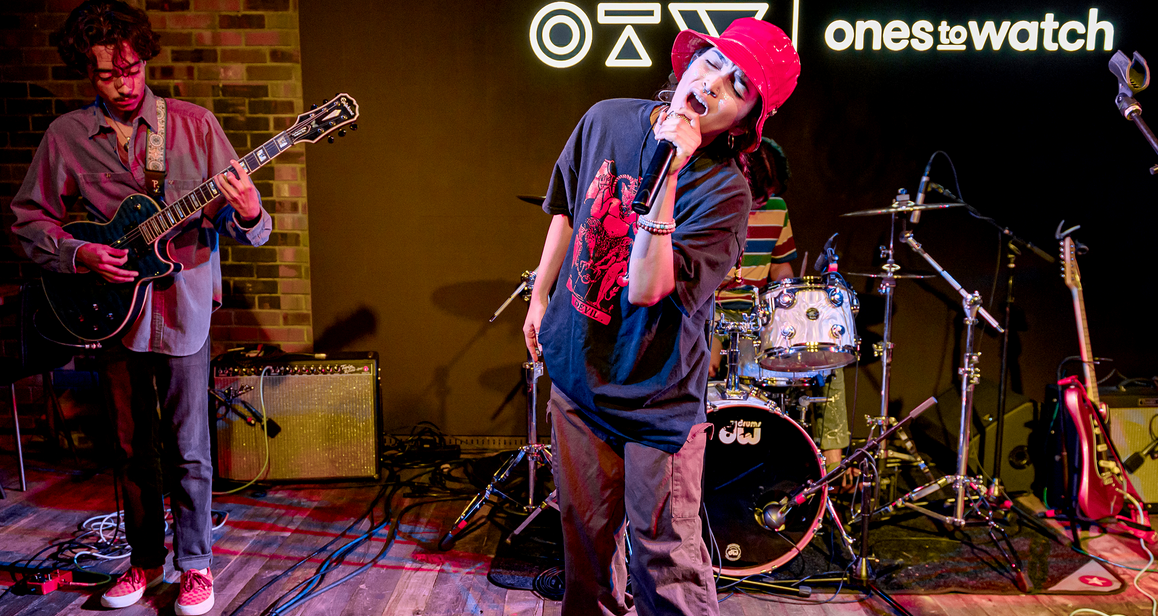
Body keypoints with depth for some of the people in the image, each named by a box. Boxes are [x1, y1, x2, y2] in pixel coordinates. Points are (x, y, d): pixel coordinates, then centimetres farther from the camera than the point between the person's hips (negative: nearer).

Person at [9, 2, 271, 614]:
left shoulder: (194, 124, -5)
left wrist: (248, 214, -30)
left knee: (188, 450, 3)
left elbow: (249, 229, -6)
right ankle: (145, 558, 32)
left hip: (183, 310, -2)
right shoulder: (64, 136, 2)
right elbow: (28, 218, 9)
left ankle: (194, 562, 21)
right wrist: (79, 254, -10)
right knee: (131, 447, 14)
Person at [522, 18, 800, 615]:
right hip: (576, 369, 5)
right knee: (585, 530, 22)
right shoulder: (607, 120, -5)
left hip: (656, 399, -4)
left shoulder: (724, 192, -20)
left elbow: (648, 289, -30)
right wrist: (540, 295, 16)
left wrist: (665, 178, -35)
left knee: (666, 556, 5)